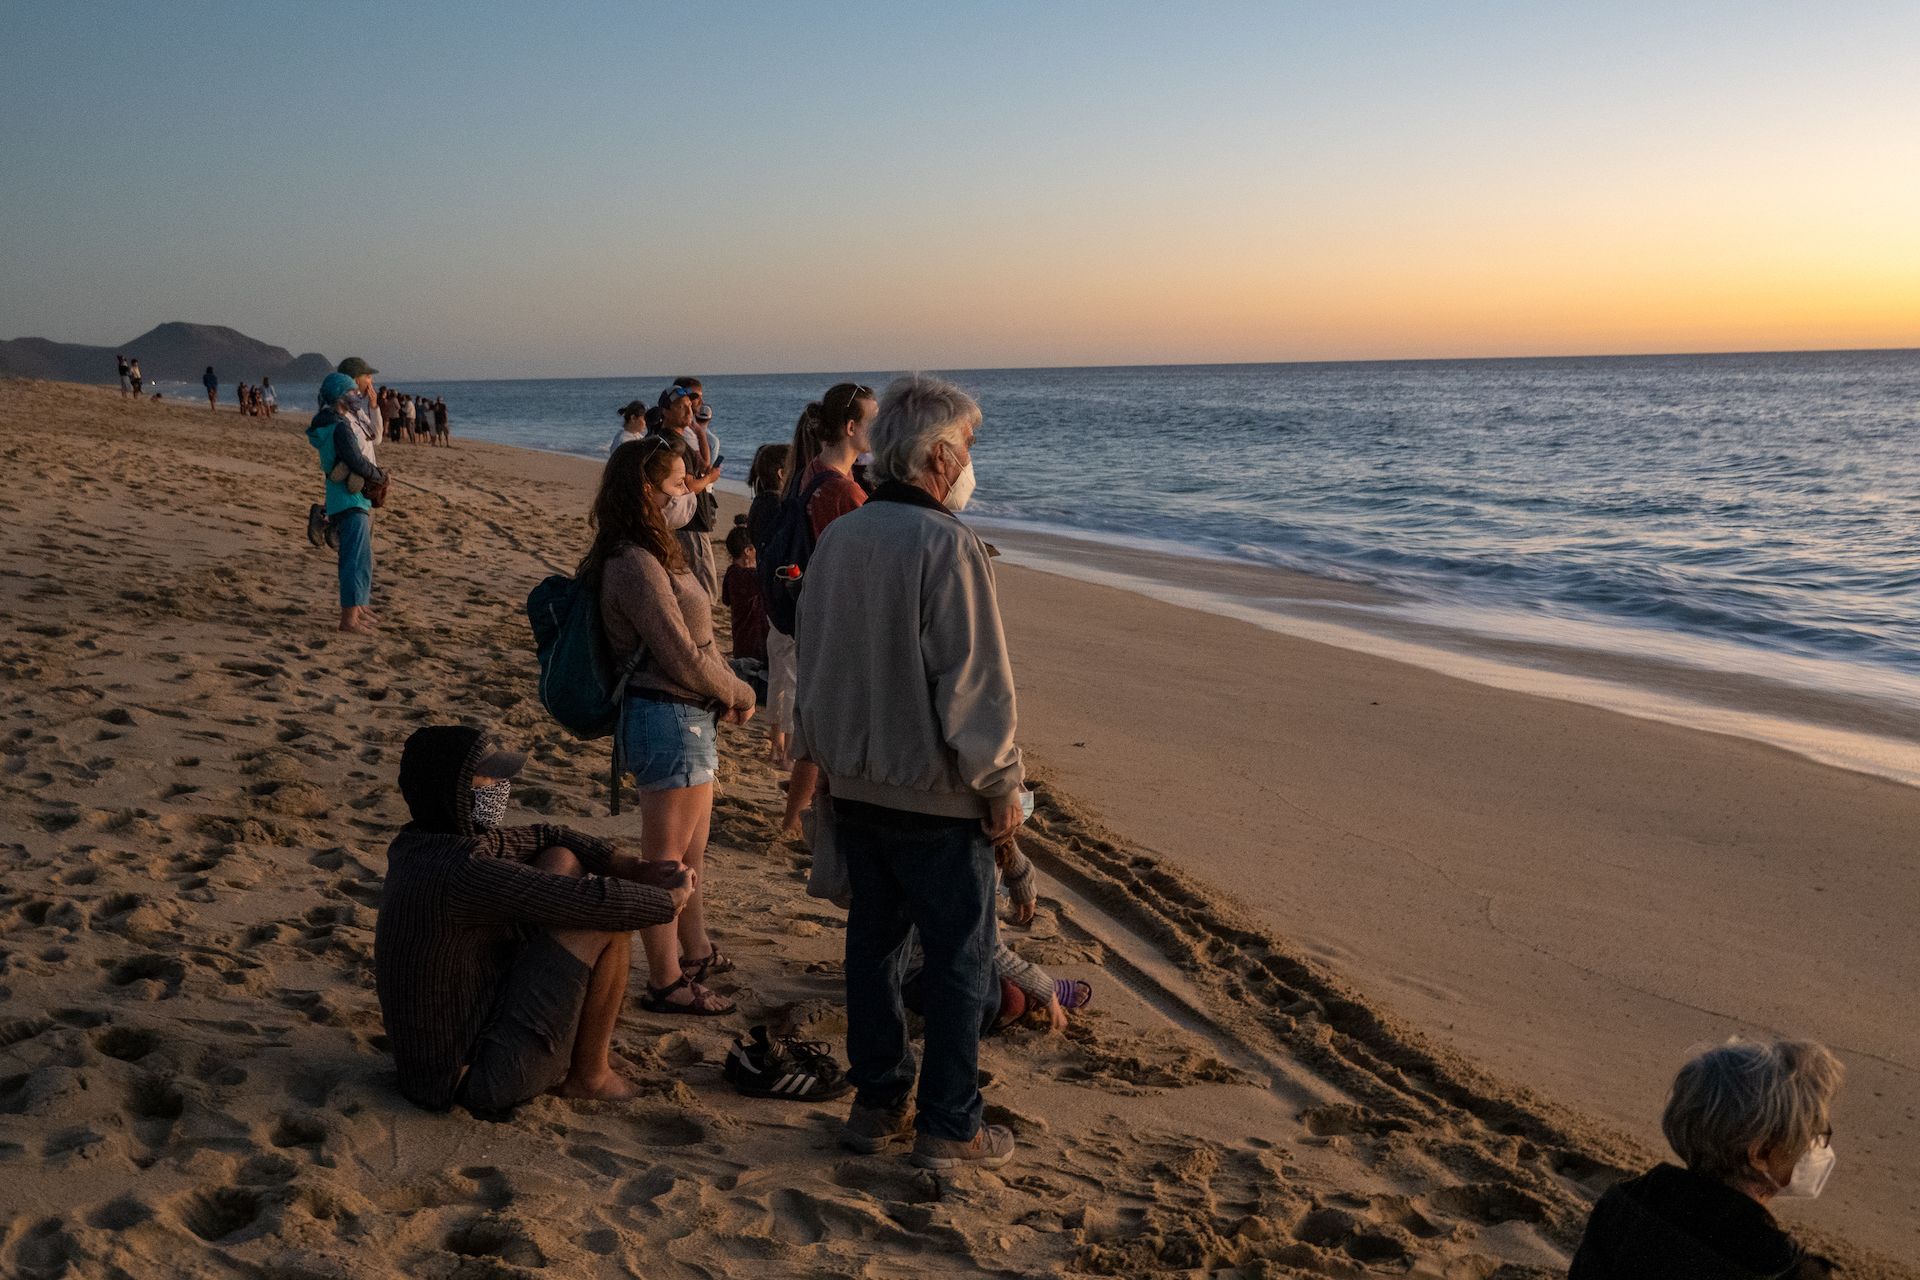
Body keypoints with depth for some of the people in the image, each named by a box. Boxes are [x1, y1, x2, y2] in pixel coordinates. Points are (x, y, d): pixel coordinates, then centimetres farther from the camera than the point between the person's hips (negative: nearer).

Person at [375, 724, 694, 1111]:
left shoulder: (419, 843, 1)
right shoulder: (461, 872, -28)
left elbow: (545, 838, 9)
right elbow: (598, 902, -26)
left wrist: (639, 870, -2)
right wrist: (670, 900, -7)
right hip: (482, 1079, -9)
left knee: (561, 862, 10)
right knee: (609, 920, -12)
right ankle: (588, 1074, 8)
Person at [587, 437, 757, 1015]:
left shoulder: (650, 556, 11)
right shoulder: (637, 566, -21)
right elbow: (683, 656, -20)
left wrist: (723, 696, -1)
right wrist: (740, 695, -6)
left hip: (687, 715, 10)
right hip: (670, 720, -10)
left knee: (691, 851, 23)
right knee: (666, 859, 2)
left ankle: (696, 952, 38)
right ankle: (665, 983, 14)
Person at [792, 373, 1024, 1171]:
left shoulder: (836, 538, 4)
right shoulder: (946, 544, -19)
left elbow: (810, 663, 13)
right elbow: (975, 682, -19)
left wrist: (819, 754, 23)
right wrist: (1002, 788, -10)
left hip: (854, 784, 8)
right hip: (936, 794, -7)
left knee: (872, 940, 16)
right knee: (959, 958, 5)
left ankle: (875, 1104, 26)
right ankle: (949, 1128, 12)